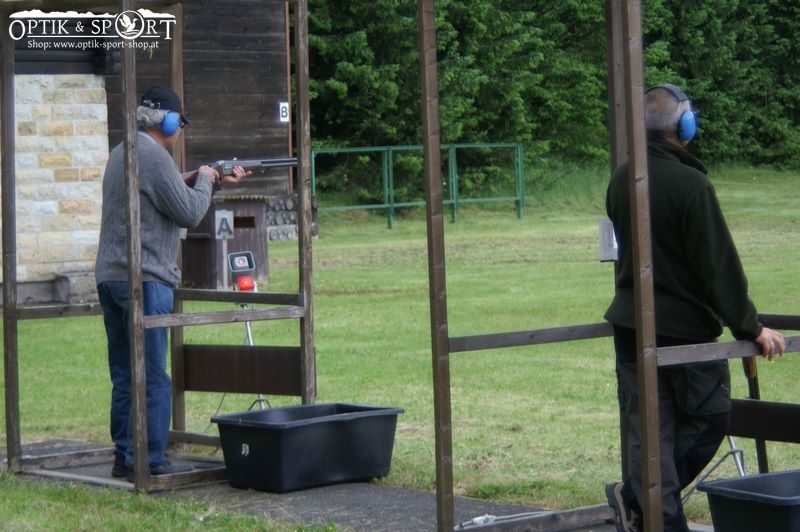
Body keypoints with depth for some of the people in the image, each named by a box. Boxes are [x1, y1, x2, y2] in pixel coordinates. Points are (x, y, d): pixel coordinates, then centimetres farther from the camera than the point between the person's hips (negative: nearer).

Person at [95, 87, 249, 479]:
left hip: (109, 277, 10)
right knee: (152, 380, -4)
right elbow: (189, 213, -12)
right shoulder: (154, 157, -14)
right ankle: (149, 461, -3)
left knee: (124, 376, 13)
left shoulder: (121, 153, 16)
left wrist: (199, 179, 20)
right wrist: (204, 181, 5)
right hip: (143, 280, -9)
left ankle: (124, 457, 16)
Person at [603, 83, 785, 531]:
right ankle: (636, 495, 0)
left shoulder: (621, 180, 6)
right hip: (686, 326, -7)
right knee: (708, 419, 6)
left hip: (630, 324, 7)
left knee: (647, 425, 8)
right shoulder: (691, 185, -17)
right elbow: (719, 263, -14)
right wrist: (749, 326, -7)